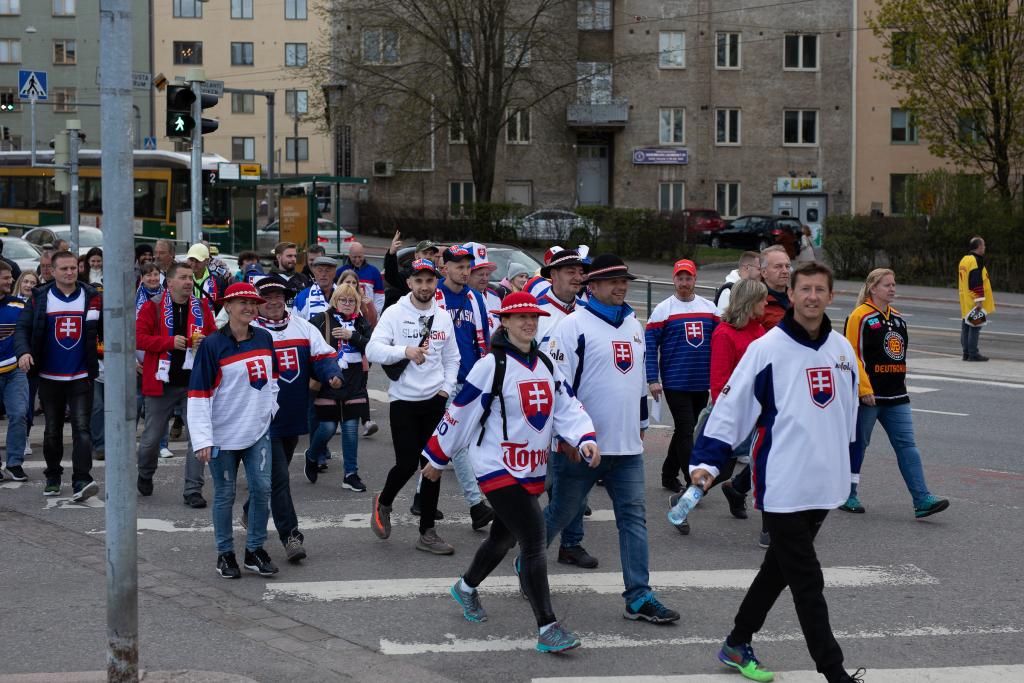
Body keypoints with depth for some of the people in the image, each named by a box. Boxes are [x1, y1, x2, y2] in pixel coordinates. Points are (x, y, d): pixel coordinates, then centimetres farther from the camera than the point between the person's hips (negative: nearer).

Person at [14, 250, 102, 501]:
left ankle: (81, 482, -19)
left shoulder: (91, 297, 1)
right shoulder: (40, 298, 0)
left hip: (81, 377, -1)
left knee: (81, 427, -13)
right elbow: (22, 328, -1)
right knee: (52, 431, 13)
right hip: (50, 378, 1)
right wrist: (23, 351, -20)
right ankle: (53, 478, 29)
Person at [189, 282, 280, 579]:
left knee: (262, 489, -2)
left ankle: (255, 550, 13)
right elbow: (198, 393, -13)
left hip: (258, 432, 4)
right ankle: (225, 554, 18)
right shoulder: (212, 345, -10)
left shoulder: (264, 338, 6)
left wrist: (270, 408, 13)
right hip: (224, 435, -4)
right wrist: (202, 440, -17)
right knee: (225, 495, 5)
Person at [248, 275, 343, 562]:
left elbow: (323, 356, 6)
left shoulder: (303, 328, 8)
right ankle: (290, 535, -10)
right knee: (279, 477, -11)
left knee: (276, 473, 20)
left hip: (294, 418, 6)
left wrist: (332, 374, -14)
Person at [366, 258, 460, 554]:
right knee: (407, 464, -7)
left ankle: (427, 533, 11)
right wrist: (405, 351, -28)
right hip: (404, 399, -4)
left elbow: (451, 358, 17)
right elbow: (372, 350, -15)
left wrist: (446, 388, 4)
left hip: (435, 400, 4)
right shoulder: (395, 313, -6)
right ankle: (383, 502, 26)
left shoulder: (443, 317, 8)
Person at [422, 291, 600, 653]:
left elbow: (568, 408, 4)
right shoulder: (491, 366, -12)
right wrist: (437, 458, -1)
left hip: (532, 470, 8)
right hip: (498, 469, -8)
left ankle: (467, 587, 48)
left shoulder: (546, 366, 9)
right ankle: (547, 628, -13)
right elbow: (459, 413, -7)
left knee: (504, 538, 21)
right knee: (534, 539, -15)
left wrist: (585, 439, -15)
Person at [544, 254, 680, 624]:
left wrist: (642, 423, 25)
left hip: (627, 447, 6)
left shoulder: (633, 325, 13)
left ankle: (639, 597, 3)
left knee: (634, 516, 1)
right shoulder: (574, 325, -11)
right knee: (560, 512, 7)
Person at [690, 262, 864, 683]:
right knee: (807, 583, -4)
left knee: (780, 568, 17)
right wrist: (706, 460, -16)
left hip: (825, 486, 6)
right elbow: (731, 405, -9)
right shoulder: (767, 349, -9)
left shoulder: (842, 349, 8)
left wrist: (849, 468, 23)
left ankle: (738, 645, 32)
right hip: (783, 486, -6)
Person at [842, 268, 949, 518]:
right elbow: (852, 355, -15)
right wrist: (864, 389, -20)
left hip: (896, 396, 7)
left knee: (907, 445, -1)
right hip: (868, 395, -7)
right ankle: (847, 495, 18)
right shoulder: (860, 317, -10)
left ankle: (922, 499, -6)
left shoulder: (897, 317, 15)